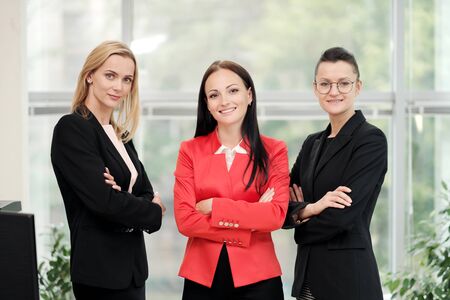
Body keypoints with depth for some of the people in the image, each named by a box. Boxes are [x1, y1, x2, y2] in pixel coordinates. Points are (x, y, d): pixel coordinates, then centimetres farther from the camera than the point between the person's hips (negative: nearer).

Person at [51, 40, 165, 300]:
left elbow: (148, 194, 8)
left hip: (132, 264, 8)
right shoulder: (72, 129, -12)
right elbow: (103, 201, -20)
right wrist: (154, 212, -5)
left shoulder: (121, 135, 12)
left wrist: (124, 198, -15)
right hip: (100, 269, -8)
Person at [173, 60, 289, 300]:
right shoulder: (190, 150, 2)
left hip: (257, 277, -1)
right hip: (201, 276, 1)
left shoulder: (274, 151, 0)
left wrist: (213, 206, -13)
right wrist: (250, 218, -13)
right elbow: (185, 219, -7)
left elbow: (276, 215, -11)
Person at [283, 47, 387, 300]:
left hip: (349, 277, -6)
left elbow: (343, 215, -18)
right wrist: (309, 209, -16)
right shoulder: (313, 143, 12)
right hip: (308, 276, 6)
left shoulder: (372, 140, -9)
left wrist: (301, 220, -1)